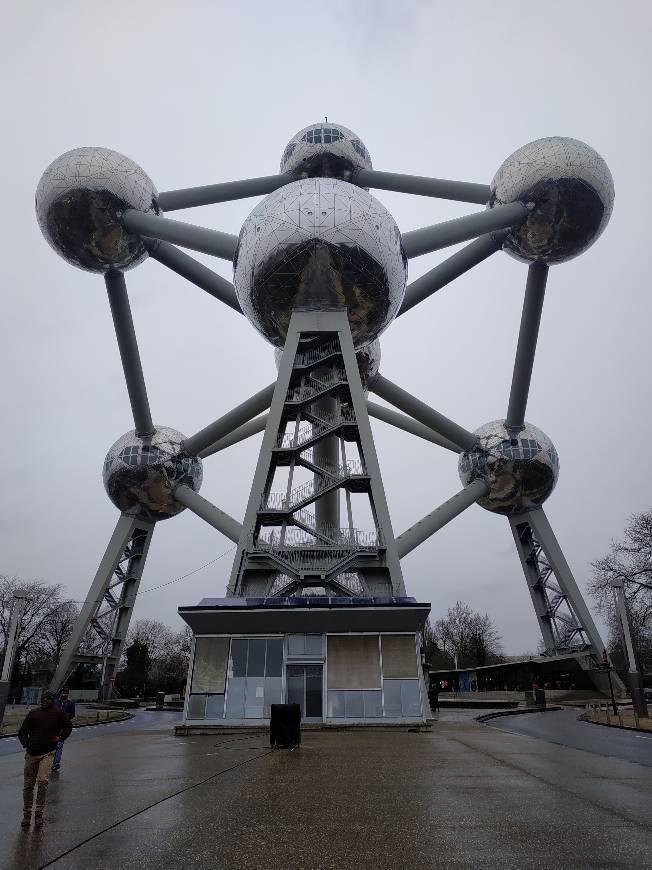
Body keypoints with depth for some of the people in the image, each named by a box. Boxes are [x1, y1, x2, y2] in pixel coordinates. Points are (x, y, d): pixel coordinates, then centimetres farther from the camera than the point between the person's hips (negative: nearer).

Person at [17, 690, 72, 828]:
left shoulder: (58, 713, 3)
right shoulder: (33, 713, 5)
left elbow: (68, 726, 16)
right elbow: (22, 732, 9)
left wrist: (60, 737, 1)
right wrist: (26, 743, -7)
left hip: (48, 753, -2)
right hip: (31, 753, 2)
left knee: (43, 781, -16)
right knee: (28, 785, 9)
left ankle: (39, 813, 1)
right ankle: (26, 814, 27)